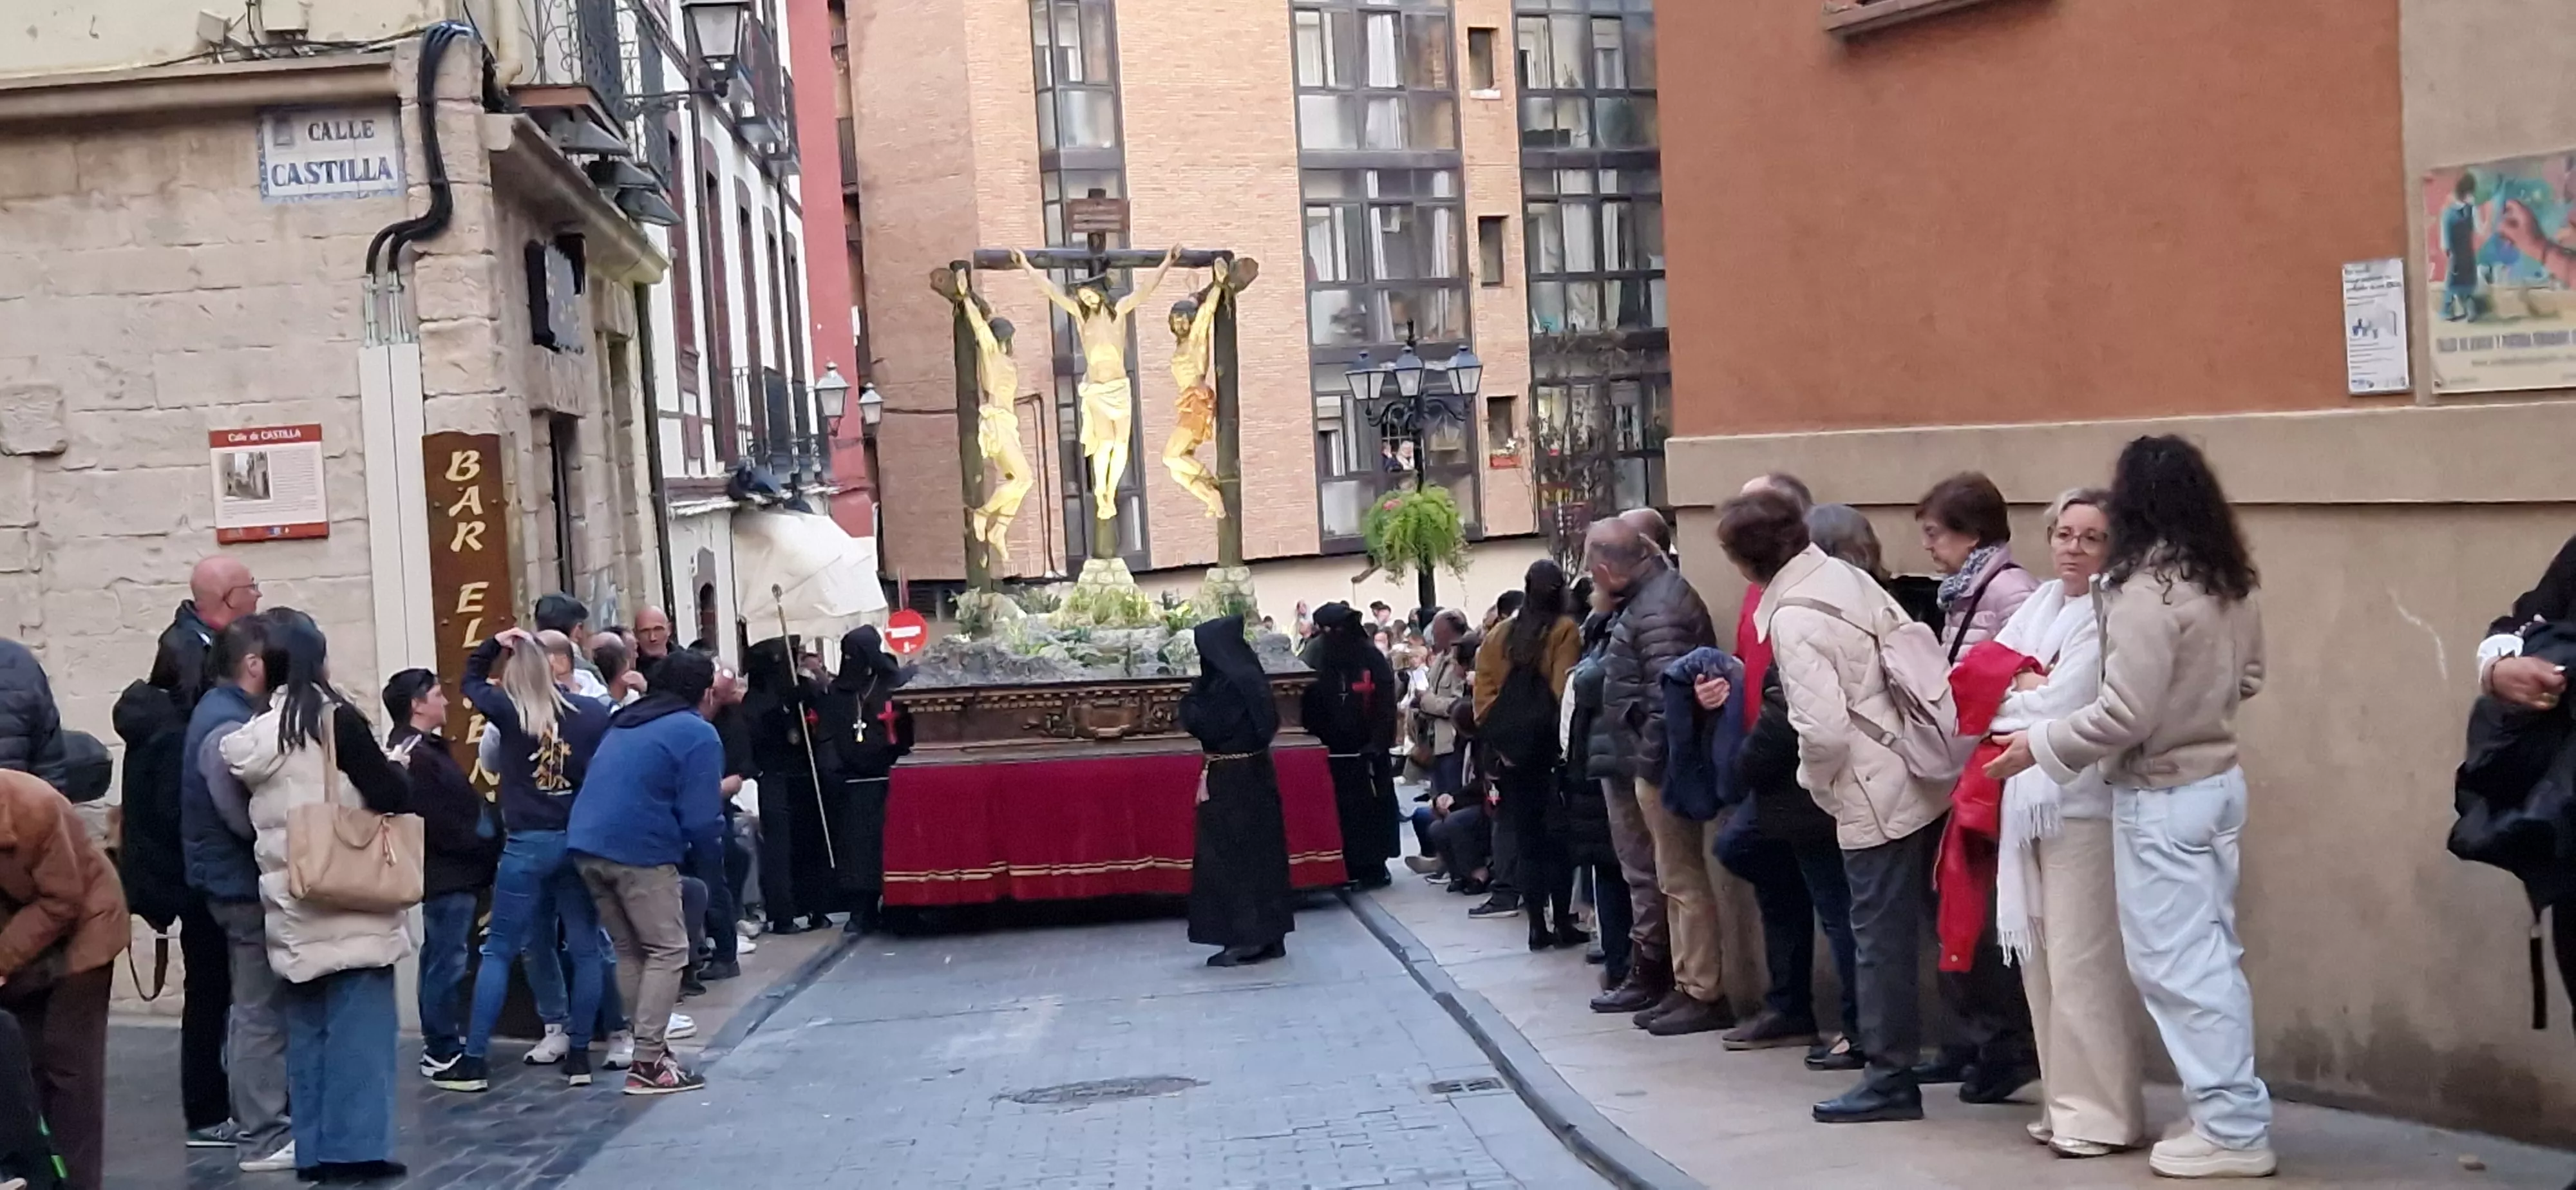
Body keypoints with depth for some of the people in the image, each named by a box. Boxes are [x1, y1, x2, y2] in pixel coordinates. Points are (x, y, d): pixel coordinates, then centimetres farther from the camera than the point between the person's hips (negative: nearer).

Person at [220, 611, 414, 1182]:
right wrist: (396, 767, 7)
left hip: (292, 906, 6)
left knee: (307, 1028, 11)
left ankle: (313, 1149, 13)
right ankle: (357, 1145, -5)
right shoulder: (336, 719, -11)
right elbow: (391, 798, -15)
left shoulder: (255, 734, 8)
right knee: (359, 1024, -3)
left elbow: (259, 817, 17)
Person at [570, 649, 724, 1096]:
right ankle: (648, 1064, -5)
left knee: (630, 950, 19)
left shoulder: (625, 724, 23)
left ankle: (648, 1043, 22)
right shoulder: (699, 734, -2)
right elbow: (701, 818, -8)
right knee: (668, 951, 0)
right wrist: (711, 846, 13)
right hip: (640, 850, -8)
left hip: (586, 844, 8)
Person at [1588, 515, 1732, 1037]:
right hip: (1666, 762, 11)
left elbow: (1668, 695, -26)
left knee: (1684, 880, -3)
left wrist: (1649, 759, -18)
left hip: (1664, 767, -11)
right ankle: (1688, 987, 24)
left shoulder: (1655, 611, -20)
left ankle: (1704, 996, 4)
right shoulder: (1658, 590, 12)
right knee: (1677, 879, 16)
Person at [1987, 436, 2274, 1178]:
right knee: (2212, 956, 15)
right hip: (2218, 781, 9)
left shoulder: (2144, 589, -22)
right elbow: (2247, 677, 16)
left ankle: (2235, 1130, 6)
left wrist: (2042, 744, -11)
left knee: (2174, 963, 1)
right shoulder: (2229, 582, 4)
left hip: (2162, 798, -9)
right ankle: (2233, 1114, 22)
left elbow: (2126, 715, -23)